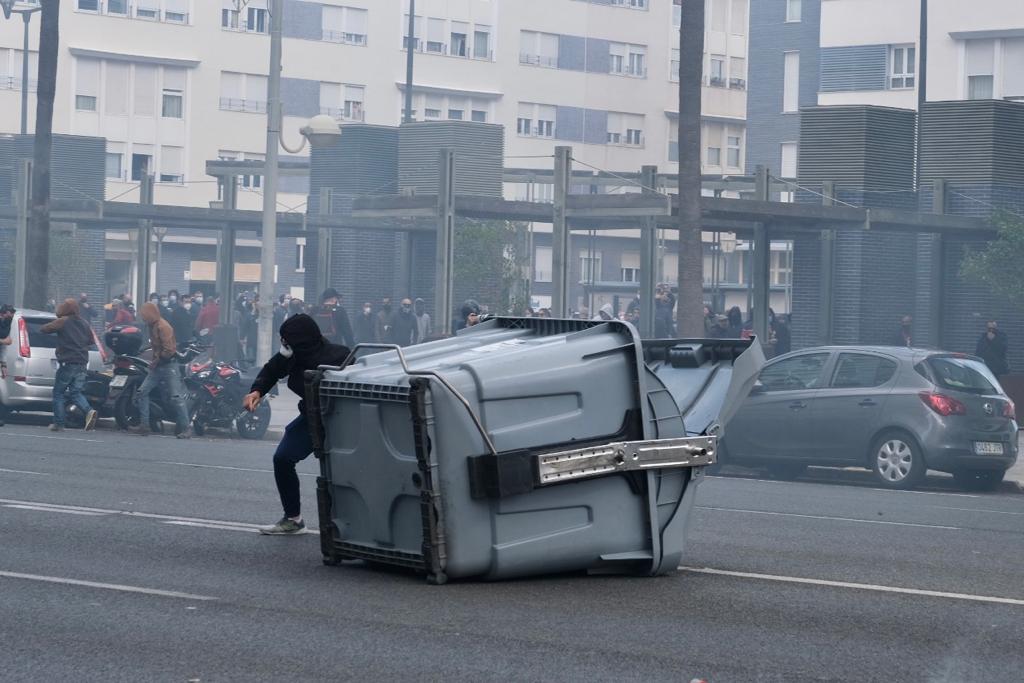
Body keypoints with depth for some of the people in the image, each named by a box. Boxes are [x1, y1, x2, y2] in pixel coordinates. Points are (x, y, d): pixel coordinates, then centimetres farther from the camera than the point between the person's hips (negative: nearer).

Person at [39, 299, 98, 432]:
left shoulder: (63, 322, -7)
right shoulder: (84, 324, 11)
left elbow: (43, 329, -4)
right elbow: (90, 341, 23)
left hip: (67, 363, -5)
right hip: (82, 364, 5)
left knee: (58, 393, 6)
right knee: (75, 392, 11)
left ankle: (59, 423, 4)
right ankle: (89, 411, -14)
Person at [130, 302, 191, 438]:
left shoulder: (163, 327, -16)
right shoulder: (153, 326, 12)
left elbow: (168, 349, -22)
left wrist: (156, 361, -12)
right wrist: (154, 361, 8)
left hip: (169, 365, -10)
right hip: (158, 366, 10)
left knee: (177, 397, -8)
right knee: (143, 391, 3)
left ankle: (185, 429, -5)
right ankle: (144, 425, 5)